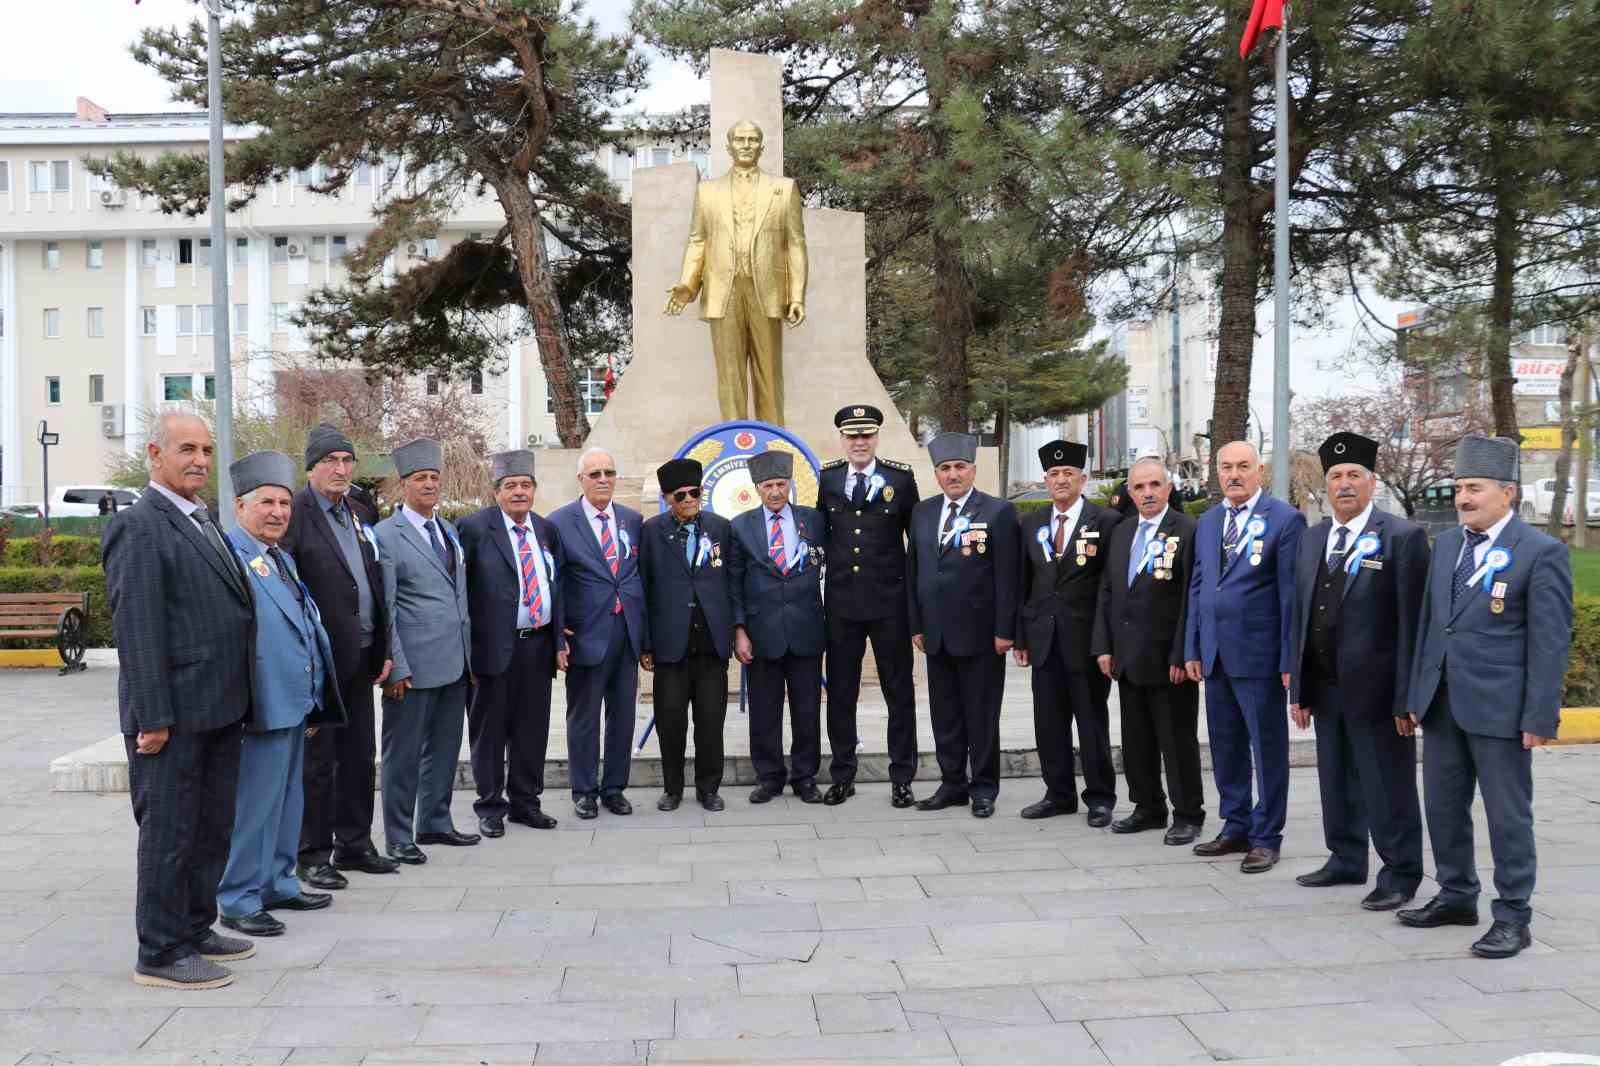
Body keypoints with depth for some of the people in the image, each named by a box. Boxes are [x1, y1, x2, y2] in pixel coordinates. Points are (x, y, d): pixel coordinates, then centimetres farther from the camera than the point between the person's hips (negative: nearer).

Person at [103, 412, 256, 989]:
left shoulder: (204, 521, 15)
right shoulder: (139, 525, -13)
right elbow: (137, 627, -17)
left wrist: (236, 699, 13)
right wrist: (154, 717, -20)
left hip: (219, 709, 9)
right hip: (174, 714, -9)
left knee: (213, 828, 17)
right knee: (169, 830, 1)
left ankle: (195, 929, 30)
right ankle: (161, 953, 12)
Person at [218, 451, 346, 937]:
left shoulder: (283, 559, 16)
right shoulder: (227, 555, -14)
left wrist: (312, 701, 21)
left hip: (294, 703, 10)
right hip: (261, 706, -10)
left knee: (287, 800, 18)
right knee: (252, 804, -2)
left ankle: (278, 884, 29)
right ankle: (238, 901, 8)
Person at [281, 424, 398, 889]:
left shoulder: (360, 514, 13)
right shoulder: (295, 514, -10)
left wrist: (384, 648, 10)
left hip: (361, 656, 7)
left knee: (360, 755, 14)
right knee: (318, 759, 3)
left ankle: (353, 843, 25)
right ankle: (312, 854, 13)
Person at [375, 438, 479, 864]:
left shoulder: (449, 532, 15)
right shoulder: (386, 536, -7)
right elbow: (384, 609, -11)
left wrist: (469, 654, 16)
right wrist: (396, 667, -15)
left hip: (453, 664, 7)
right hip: (414, 666, -7)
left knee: (444, 748, 15)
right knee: (403, 753, 3)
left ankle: (435, 824, 28)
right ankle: (398, 837, 13)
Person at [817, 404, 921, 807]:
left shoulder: (901, 477, -2)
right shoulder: (828, 477, 6)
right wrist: (823, 560, 10)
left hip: (889, 599, -2)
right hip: (841, 600, 2)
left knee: (899, 691, 5)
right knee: (840, 692, 8)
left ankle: (901, 778, 14)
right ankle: (842, 776, 19)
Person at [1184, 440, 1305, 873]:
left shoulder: (1285, 520, -6)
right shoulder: (1207, 522, 13)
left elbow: (1292, 593, -9)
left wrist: (1290, 659, -12)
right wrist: (1192, 649, 10)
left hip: (1258, 654, -6)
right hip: (1215, 654, 6)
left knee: (1268, 747, 3)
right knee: (1225, 745, 13)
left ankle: (1266, 837, 12)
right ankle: (1236, 827, 25)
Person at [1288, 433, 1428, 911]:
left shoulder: (1402, 537, -8)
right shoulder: (1312, 538, 11)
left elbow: (1412, 622, -11)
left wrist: (1406, 696, -14)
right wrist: (1299, 687, 9)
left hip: (1375, 690, -6)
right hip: (1325, 687, 6)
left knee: (1387, 790, 2)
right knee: (1337, 783, 17)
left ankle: (1400, 875, 15)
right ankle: (1346, 860, 31)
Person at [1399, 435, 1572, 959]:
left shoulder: (1541, 551, -9)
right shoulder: (1446, 543, 11)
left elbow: (1550, 640, -10)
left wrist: (1539, 716, -13)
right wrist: (1417, 693, 13)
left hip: (1499, 707, -6)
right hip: (1443, 704, 6)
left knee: (1507, 814, 3)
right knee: (1443, 807, 14)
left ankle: (1512, 917, 14)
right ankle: (1456, 897, 30)